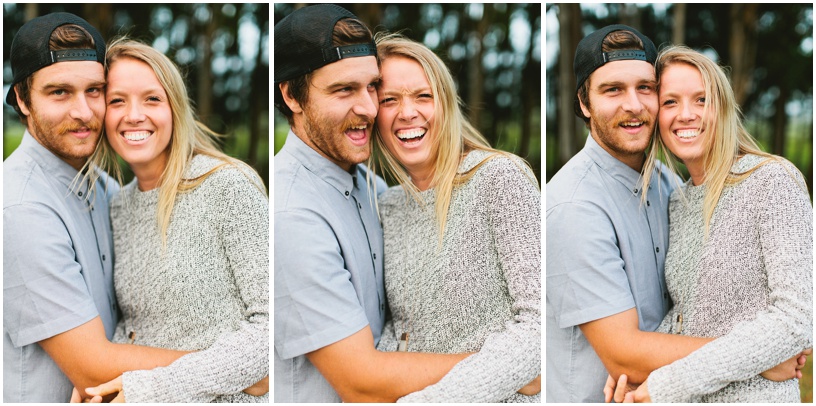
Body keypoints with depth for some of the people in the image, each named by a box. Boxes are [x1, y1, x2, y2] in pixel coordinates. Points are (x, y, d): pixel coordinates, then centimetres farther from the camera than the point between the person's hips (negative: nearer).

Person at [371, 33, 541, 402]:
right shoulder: (389, 206, 10)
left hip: (505, 398, -5)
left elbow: (541, 324, -17)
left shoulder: (499, 178, -10)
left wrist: (430, 398, -25)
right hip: (412, 389, 5)